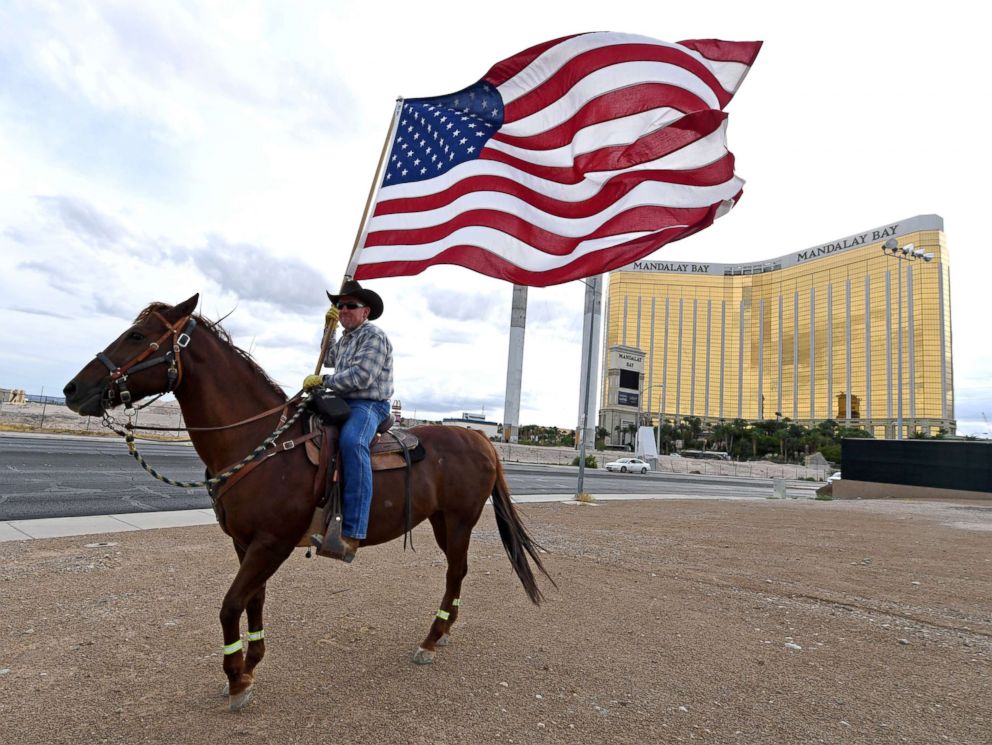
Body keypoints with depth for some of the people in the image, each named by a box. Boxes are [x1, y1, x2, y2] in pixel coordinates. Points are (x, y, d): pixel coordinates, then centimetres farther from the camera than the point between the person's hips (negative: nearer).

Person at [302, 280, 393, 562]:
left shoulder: (373, 336, -7)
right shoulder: (346, 338, 21)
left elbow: (361, 377, -19)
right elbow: (329, 360, 40)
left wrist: (323, 380, -11)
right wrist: (329, 327, 28)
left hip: (369, 405, -10)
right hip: (344, 403, 10)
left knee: (351, 441, -39)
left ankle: (351, 536, -49)